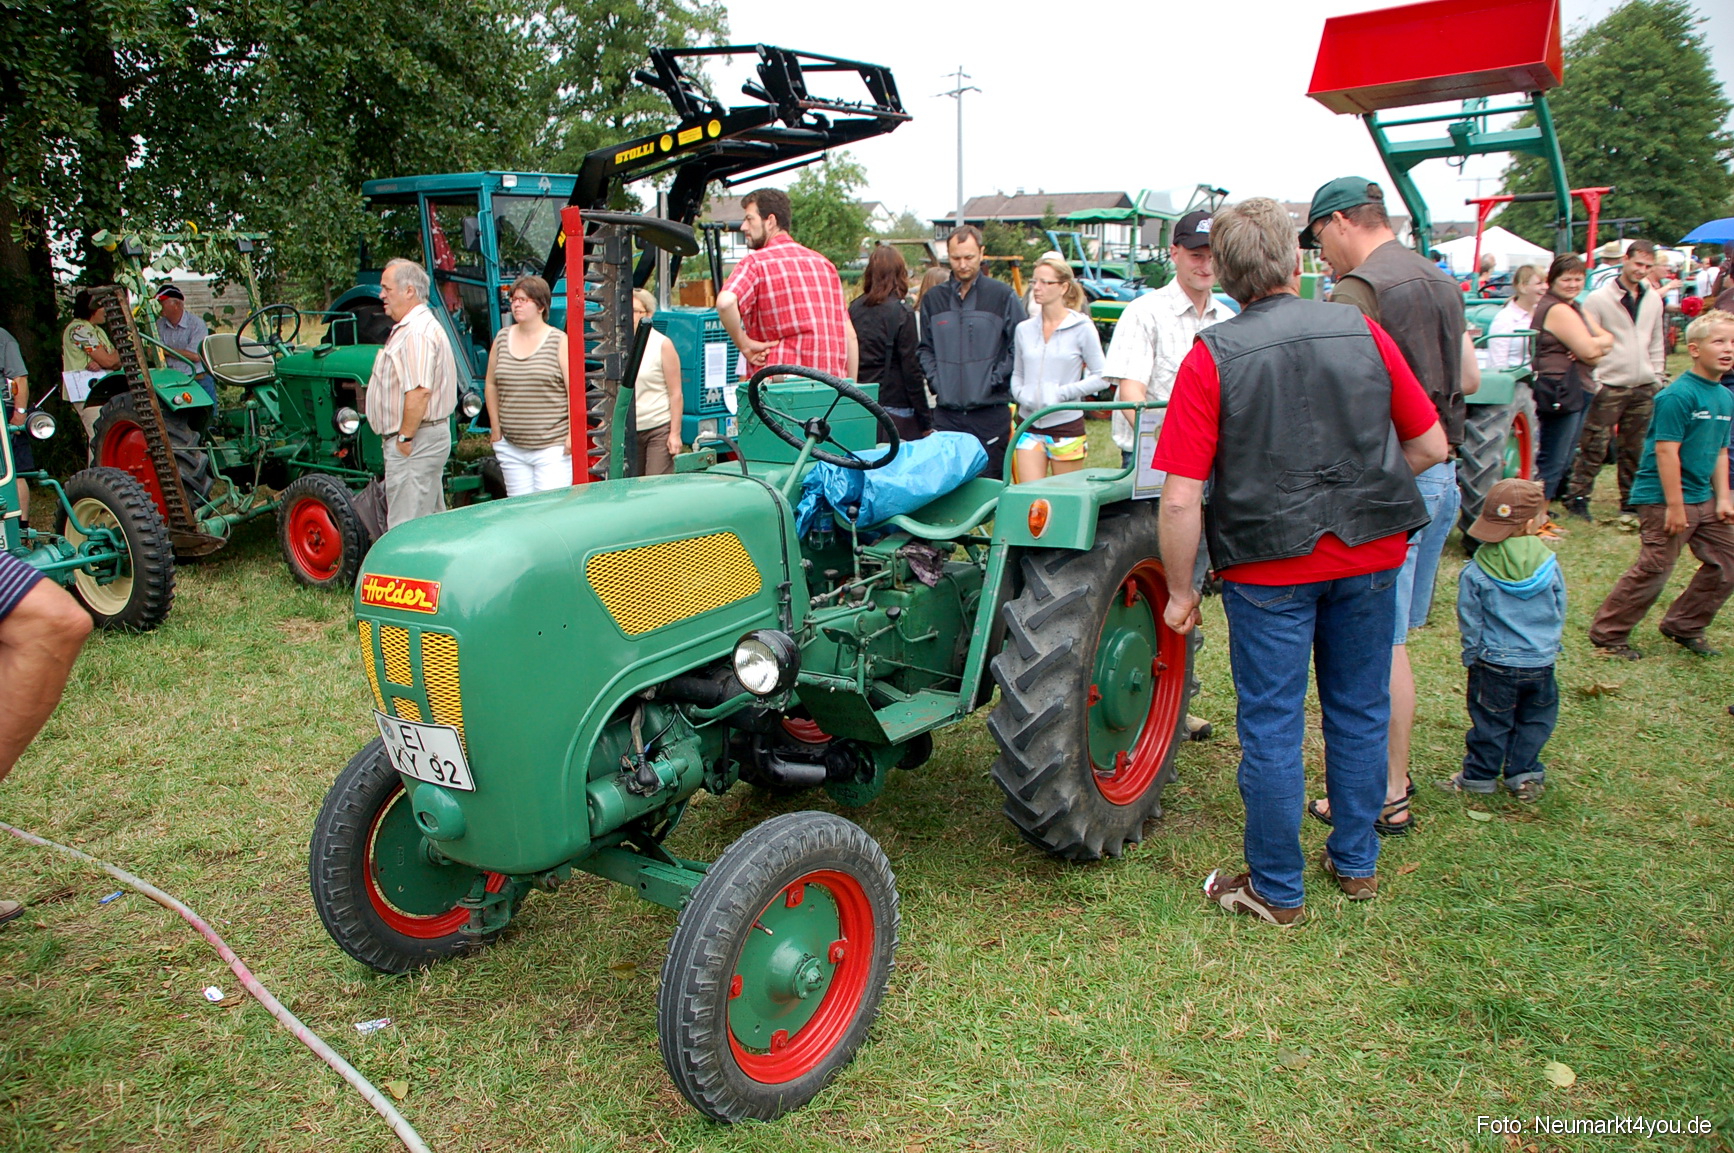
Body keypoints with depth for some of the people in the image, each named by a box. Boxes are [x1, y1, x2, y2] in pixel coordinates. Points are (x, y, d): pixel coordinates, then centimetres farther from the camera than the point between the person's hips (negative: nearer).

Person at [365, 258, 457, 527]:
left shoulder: (417, 333, -19)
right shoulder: (410, 328, 18)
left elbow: (420, 390, -28)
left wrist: (405, 437, -22)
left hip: (416, 439, -11)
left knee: (406, 529, -7)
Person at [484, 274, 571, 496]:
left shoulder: (559, 341, -2)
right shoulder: (502, 338, 10)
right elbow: (491, 386, 16)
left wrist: (572, 435, -11)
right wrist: (495, 430, 12)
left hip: (552, 447, -4)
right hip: (511, 448, 5)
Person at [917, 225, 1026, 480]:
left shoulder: (1003, 296, 1)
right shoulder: (933, 299, 11)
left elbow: (1021, 346, 0)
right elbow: (925, 348, 18)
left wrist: (995, 380, -7)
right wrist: (935, 380, 4)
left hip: (991, 413, -3)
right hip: (946, 413, 3)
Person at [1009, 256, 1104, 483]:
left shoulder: (1082, 328, -3)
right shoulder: (1024, 329, 8)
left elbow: (1100, 377, -4)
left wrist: (1063, 393, -15)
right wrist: (1021, 394, -5)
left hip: (1066, 426, -3)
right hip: (1028, 426, 3)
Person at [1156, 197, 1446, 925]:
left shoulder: (1213, 357, -11)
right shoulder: (1362, 332, -1)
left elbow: (1180, 498, -16)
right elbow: (1430, 446, 6)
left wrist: (1180, 591, -5)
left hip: (1270, 565, -3)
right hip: (1371, 556, 4)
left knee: (1272, 726, 7)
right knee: (1360, 713, 18)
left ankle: (1276, 891, 19)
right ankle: (1356, 864, 33)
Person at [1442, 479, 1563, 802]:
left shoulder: (1475, 572, -13)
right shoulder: (1549, 566, -6)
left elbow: (1470, 623, -6)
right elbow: (1559, 615, 7)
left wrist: (1473, 657, 8)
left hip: (1495, 663, -2)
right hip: (1541, 663, 2)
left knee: (1491, 721, 8)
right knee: (1535, 719, 16)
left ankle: (1479, 775, 15)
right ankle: (1524, 774, 18)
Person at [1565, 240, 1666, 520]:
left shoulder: (1653, 299, 12)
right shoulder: (1599, 299, -5)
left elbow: (1656, 343, 19)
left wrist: (1658, 378, 12)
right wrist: (1593, 382, -13)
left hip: (1644, 388, 5)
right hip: (1610, 387, -5)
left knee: (1636, 449, 10)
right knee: (1595, 447, -7)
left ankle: (1631, 501, 18)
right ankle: (1577, 498, 0)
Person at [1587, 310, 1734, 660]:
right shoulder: (1678, 395, -17)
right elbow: (1666, 450, -20)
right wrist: (1675, 505, -20)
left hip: (1703, 499, 9)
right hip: (1664, 499, -9)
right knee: (1653, 570, -6)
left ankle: (1683, 626, 25)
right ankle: (1607, 634, 5)